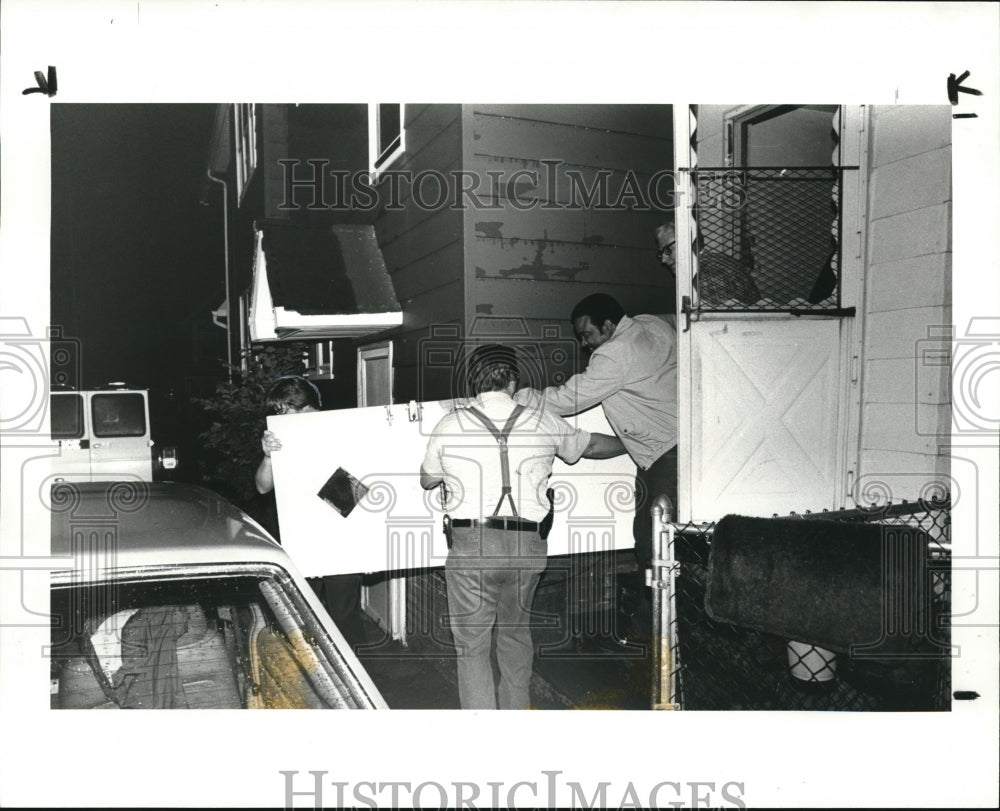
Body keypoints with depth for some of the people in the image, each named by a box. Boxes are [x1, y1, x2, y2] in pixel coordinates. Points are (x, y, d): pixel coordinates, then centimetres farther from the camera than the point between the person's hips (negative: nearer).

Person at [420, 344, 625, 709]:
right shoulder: (542, 423, 5)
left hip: (470, 546, -2)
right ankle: (515, 707, 32)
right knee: (515, 633, 22)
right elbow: (594, 446, 22)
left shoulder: (450, 425, 1)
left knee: (472, 645, 7)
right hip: (527, 546, 2)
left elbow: (427, 480, 16)